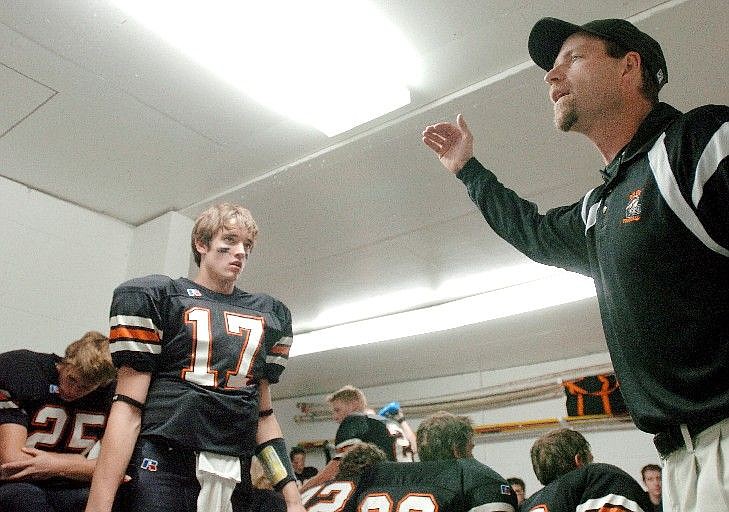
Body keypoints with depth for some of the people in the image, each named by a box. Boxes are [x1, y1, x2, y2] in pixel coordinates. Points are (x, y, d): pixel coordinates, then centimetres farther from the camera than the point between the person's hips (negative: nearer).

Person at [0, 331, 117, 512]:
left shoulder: (109, 393, -6)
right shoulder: (23, 371, -14)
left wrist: (56, 466, -18)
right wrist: (83, 464, -13)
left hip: (66, 490, 2)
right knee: (23, 496, -34)